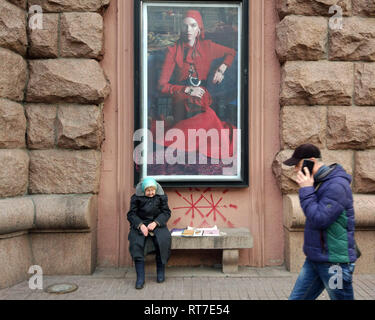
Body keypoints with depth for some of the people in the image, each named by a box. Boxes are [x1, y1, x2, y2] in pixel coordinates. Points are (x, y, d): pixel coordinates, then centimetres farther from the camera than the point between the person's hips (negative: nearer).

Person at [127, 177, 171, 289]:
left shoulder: (161, 197, 4)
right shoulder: (136, 197, 1)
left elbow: (166, 212, 2)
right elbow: (131, 214, -1)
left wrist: (155, 223, -16)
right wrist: (141, 225, -19)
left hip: (157, 224, 0)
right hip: (140, 224, 0)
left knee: (163, 239, -29)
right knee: (135, 242, -29)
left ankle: (160, 271, -9)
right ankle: (140, 277, -24)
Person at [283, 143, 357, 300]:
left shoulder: (337, 185, -20)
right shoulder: (318, 182, 8)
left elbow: (319, 220, -25)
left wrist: (306, 190, -20)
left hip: (334, 262, -8)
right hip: (314, 259, 9)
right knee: (296, 297, 11)